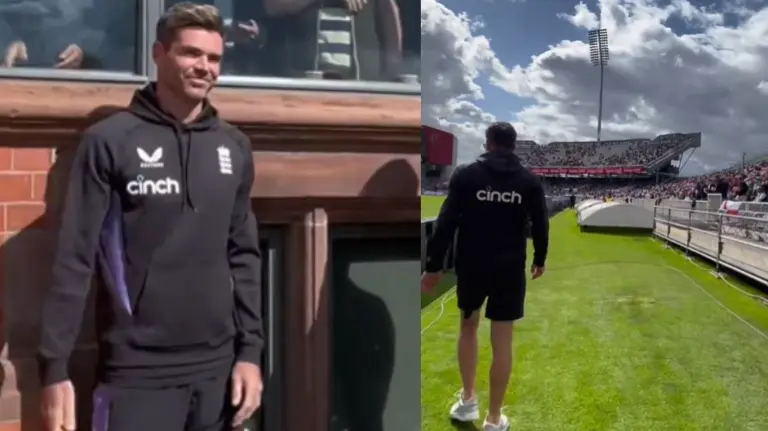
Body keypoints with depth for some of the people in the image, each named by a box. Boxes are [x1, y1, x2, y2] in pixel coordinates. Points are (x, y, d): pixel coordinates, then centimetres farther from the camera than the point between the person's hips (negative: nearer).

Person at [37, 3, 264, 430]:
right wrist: (54, 366, -8)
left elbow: (244, 255, 8)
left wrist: (250, 350, 4)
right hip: (137, 372, -3)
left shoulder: (235, 147, 5)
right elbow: (74, 259, -6)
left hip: (218, 368, 4)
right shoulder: (109, 141, -5)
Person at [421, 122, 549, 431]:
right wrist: (539, 259, 23)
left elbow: (446, 224, -9)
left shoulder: (466, 175, -4)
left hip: (471, 267, 0)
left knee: (468, 326, 23)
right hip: (510, 270, 1)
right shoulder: (529, 181, 1)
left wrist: (433, 266, -4)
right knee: (502, 342, 6)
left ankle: (467, 402, 28)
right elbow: (541, 225, 5)